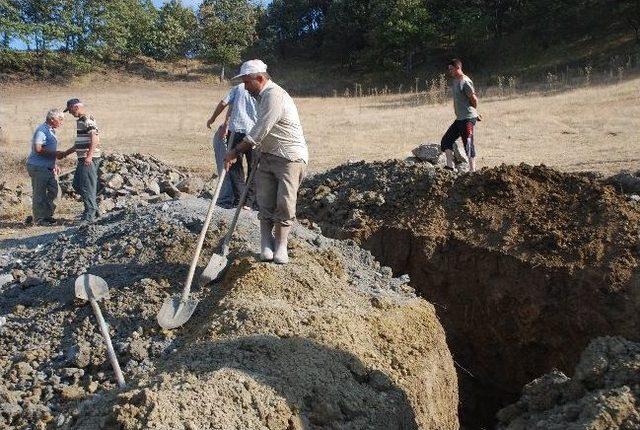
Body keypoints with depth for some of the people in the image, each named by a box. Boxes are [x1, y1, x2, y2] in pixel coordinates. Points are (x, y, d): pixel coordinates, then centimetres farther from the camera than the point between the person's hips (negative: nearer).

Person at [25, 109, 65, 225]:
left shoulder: (51, 130, 16)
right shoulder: (42, 130, -15)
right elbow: (38, 149, -25)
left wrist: (54, 164, 21)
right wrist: (55, 154, -19)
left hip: (48, 168, 10)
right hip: (38, 167, -10)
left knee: (53, 191, 11)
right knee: (39, 194, -2)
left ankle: (47, 215, 22)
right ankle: (39, 219, 6)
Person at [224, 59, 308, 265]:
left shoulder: (274, 96, -18)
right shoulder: (263, 95, 15)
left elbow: (259, 132, -19)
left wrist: (235, 151, -11)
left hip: (290, 157, -9)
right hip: (268, 155, 9)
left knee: (285, 204, -7)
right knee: (265, 203, 1)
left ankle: (280, 246, 4)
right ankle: (266, 246, 6)